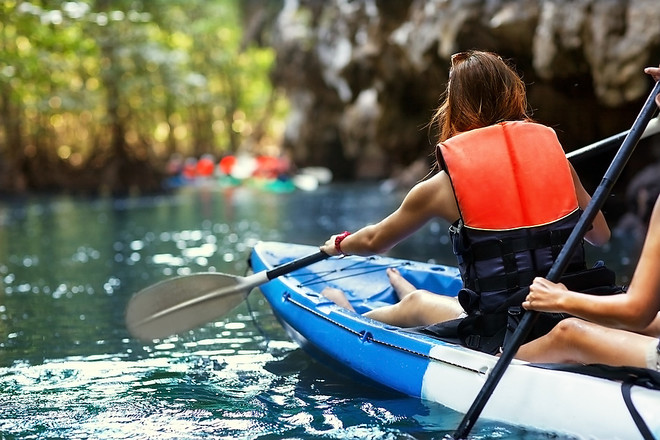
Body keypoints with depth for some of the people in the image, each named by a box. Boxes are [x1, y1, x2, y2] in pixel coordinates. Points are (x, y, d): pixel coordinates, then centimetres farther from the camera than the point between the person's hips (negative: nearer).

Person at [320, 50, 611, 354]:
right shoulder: (552, 152, 1)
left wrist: (339, 244, 33)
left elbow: (375, 241, 11)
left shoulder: (443, 185, -6)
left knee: (417, 303, 25)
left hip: (499, 338, -4)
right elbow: (601, 234, 9)